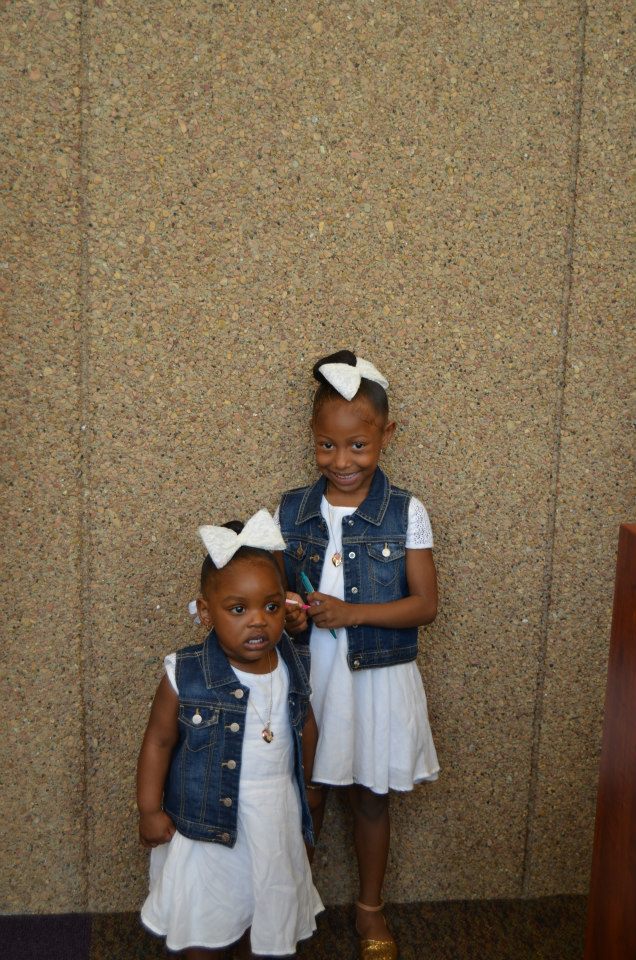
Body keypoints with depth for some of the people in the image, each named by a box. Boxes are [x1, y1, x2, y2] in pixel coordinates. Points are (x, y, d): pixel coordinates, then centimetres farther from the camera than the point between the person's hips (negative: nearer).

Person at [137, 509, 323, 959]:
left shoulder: (295, 667, -9)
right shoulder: (186, 675, -21)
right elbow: (159, 741, -9)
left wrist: (302, 786, 17)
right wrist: (150, 810, -6)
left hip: (277, 817, 3)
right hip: (209, 816, -3)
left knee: (269, 904, 22)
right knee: (206, 915, 17)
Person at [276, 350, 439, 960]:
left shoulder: (406, 514, -10)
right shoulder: (290, 510, -3)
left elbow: (425, 604, -10)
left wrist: (351, 613, -21)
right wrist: (287, 614, -18)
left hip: (377, 679, -1)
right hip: (308, 675, 2)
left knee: (370, 798, 15)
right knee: (306, 796, 14)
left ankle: (370, 908, 38)